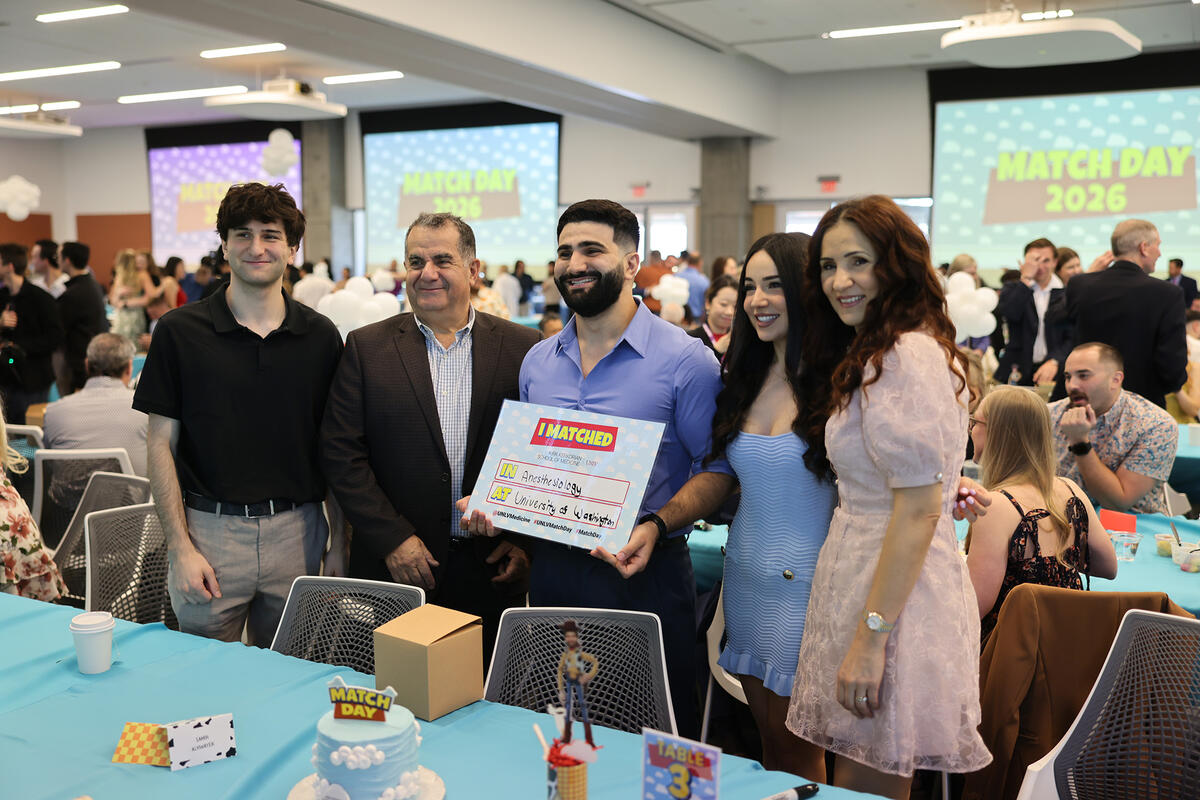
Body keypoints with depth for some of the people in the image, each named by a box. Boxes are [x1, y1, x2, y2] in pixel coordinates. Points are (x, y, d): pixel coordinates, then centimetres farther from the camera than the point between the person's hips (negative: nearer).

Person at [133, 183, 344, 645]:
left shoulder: (320, 337, 3)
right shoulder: (180, 332, -2)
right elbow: (161, 443, -1)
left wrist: (340, 543, 2)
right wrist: (180, 547, -7)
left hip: (296, 534, 2)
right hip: (209, 531, -1)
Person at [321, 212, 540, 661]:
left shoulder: (522, 348, 1)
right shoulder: (367, 347, 1)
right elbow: (341, 453, -3)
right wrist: (392, 539, -10)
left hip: (494, 570, 1)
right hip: (394, 567, 0)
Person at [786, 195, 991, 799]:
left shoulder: (905, 355, -18)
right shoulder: (877, 351, 14)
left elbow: (919, 507, -22)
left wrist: (870, 637, -21)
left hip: (896, 586, -10)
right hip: (864, 563, 10)